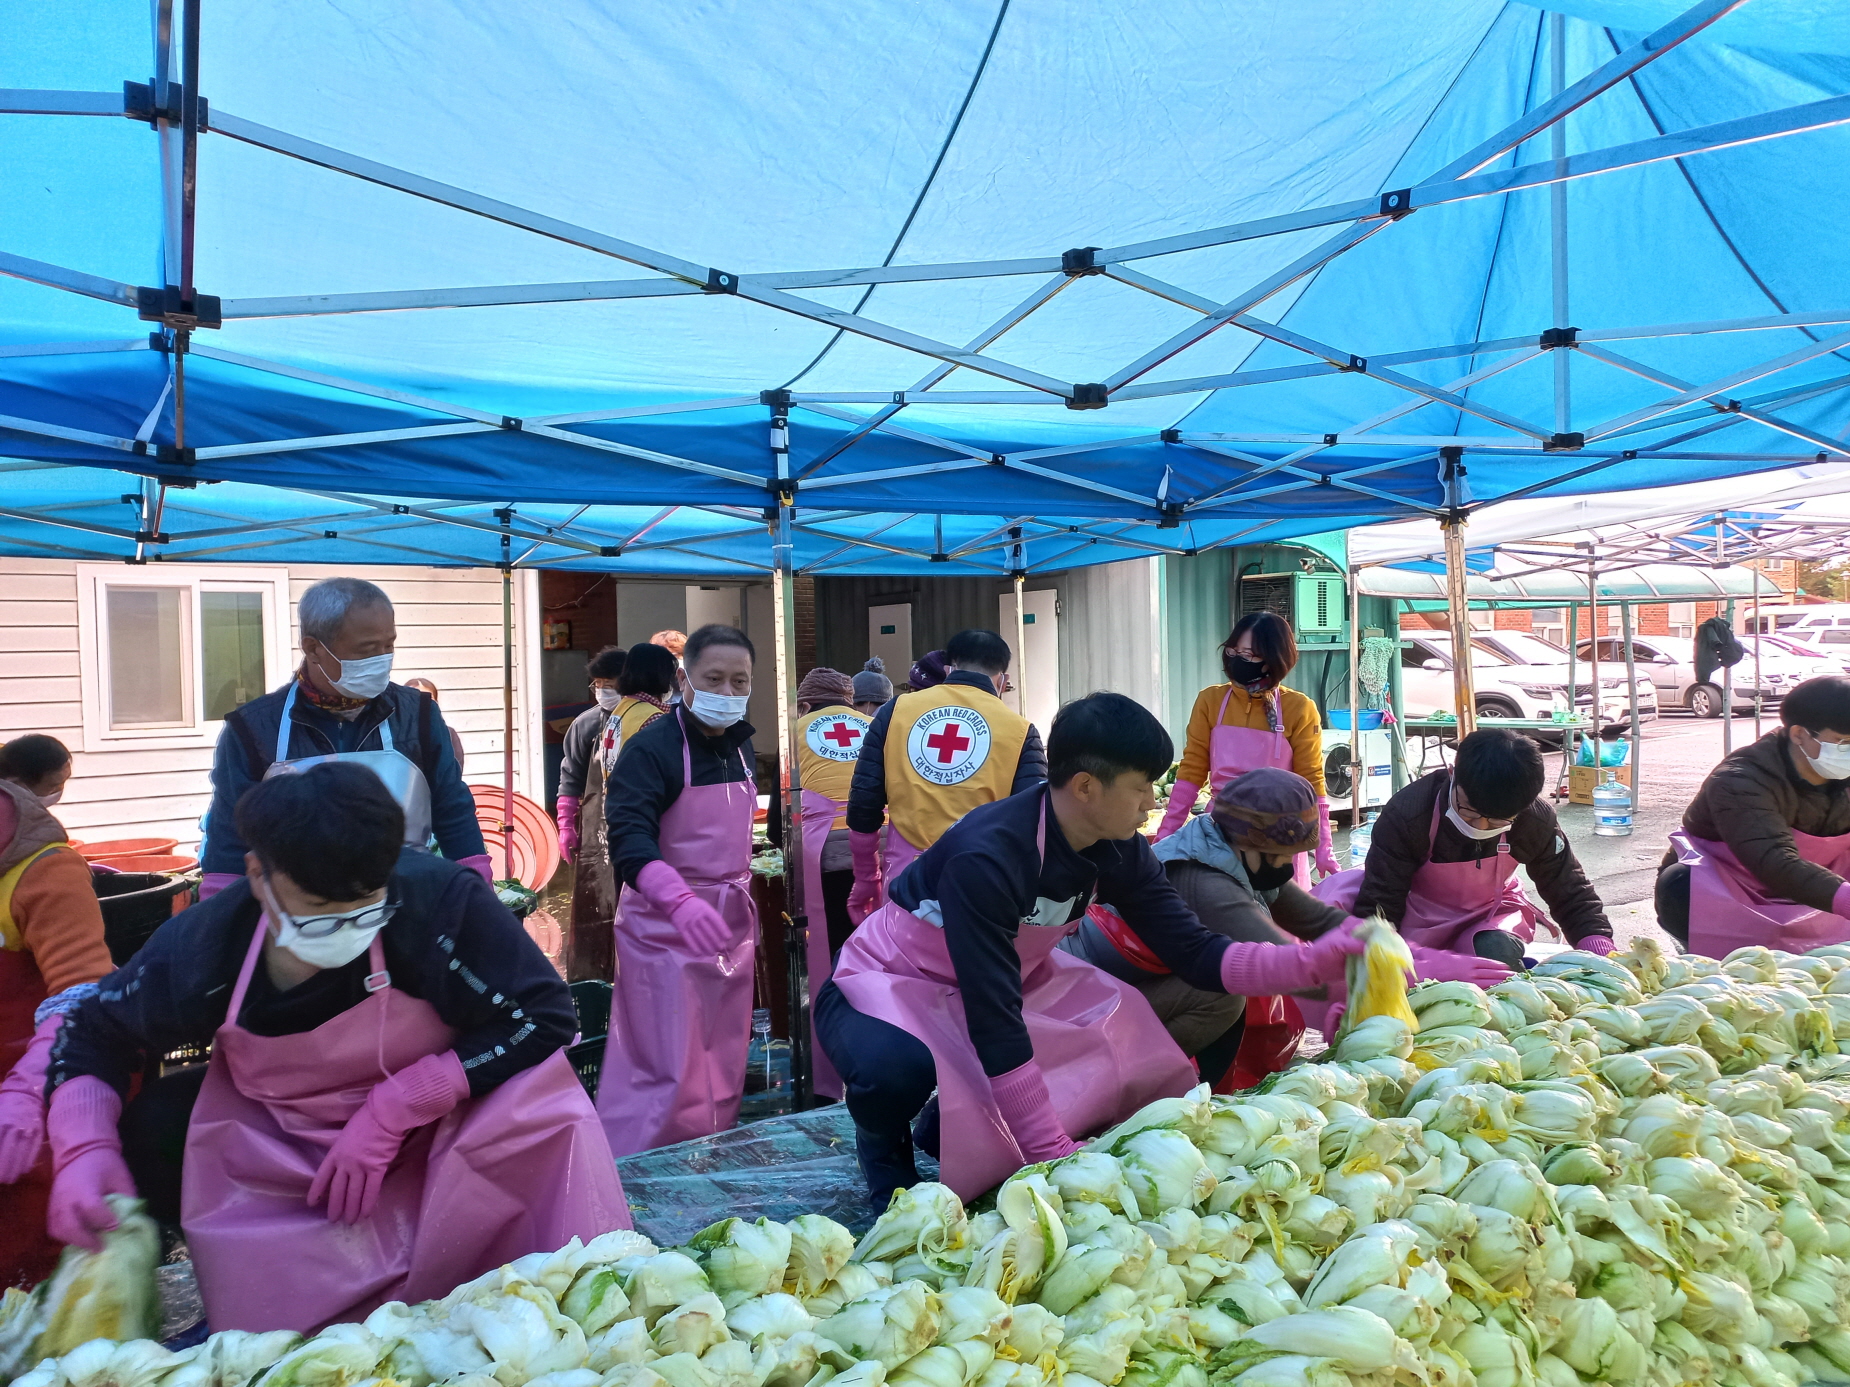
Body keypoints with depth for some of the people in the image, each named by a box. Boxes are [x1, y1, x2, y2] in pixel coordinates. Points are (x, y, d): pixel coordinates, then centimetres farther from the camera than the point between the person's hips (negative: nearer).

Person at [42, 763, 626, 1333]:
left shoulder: (439, 898, -31)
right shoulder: (201, 946, -19)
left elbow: (546, 1017, -25)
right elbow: (93, 1031, 0)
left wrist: (396, 1107, -28)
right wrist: (83, 1150, -18)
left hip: (439, 1127, -3)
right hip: (280, 1151, 4)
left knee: (541, 1099, -31)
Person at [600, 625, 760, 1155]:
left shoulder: (741, 744, 8)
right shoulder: (650, 748, -15)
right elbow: (628, 838, -28)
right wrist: (681, 900, -44)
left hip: (729, 924, 7)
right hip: (665, 926, -7)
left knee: (724, 1074, 15)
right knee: (668, 1075, -5)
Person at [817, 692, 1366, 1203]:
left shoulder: (1117, 853, -11)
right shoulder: (987, 856, -35)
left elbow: (1195, 955, -7)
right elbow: (994, 1020, -36)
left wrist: (1317, 959, -18)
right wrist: (1053, 1154, -35)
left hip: (1007, 979, 8)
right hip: (888, 984, -7)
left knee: (1127, 1035, -10)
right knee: (897, 1067, -39)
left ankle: (953, 1129, 10)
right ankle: (884, 1141, 0)